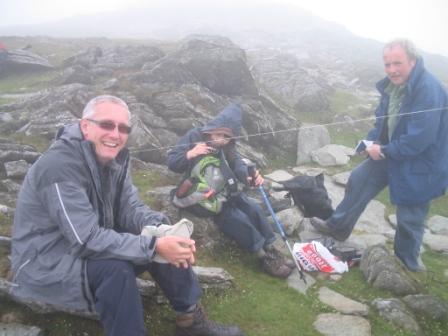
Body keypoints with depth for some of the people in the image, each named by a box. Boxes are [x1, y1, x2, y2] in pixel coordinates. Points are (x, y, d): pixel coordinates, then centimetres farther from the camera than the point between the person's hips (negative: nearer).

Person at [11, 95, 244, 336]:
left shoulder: (114, 157, -3)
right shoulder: (60, 166, -29)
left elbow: (130, 208, -2)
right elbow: (88, 239, -33)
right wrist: (154, 245, -35)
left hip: (87, 243, 8)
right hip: (46, 264, -8)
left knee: (161, 240, -6)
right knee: (116, 268, -34)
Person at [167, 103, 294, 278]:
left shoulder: (227, 146, 6)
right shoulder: (194, 136, -11)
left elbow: (237, 164, -9)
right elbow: (171, 162, -13)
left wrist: (250, 176, -31)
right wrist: (189, 154, -34)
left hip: (227, 191, 6)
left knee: (254, 209, -13)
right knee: (238, 218, -22)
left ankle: (270, 248, -2)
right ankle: (264, 256, -11)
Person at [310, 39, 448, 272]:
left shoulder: (429, 90, -28)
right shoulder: (392, 84, -2)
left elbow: (420, 139, -30)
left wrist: (384, 151, -20)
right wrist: (373, 141, -6)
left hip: (419, 164, -8)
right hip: (390, 153, 8)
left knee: (409, 217, 5)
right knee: (359, 180, 15)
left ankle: (407, 262, 31)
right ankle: (338, 227, 35)